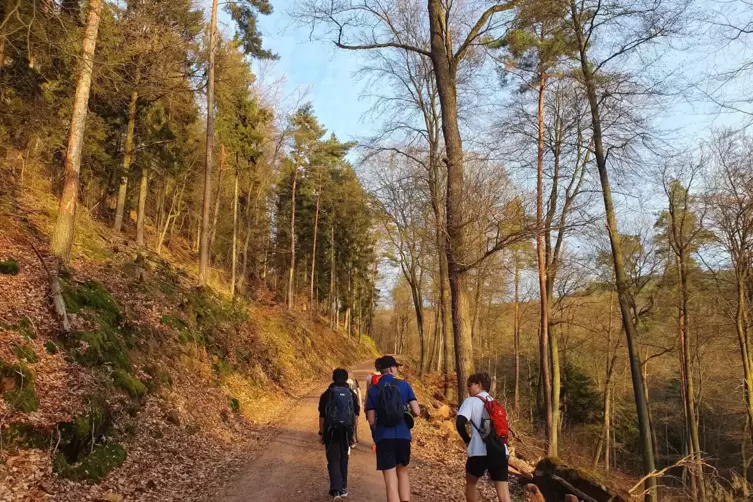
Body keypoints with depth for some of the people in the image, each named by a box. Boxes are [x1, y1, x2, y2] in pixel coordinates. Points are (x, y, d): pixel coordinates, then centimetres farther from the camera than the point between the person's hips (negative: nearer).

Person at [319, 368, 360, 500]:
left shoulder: (326, 394, -3)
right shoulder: (352, 394, 2)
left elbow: (322, 416, -3)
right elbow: (355, 416, 2)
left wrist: (321, 433, 5)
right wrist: (353, 434, 8)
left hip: (331, 432, -2)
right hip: (346, 432, 2)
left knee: (333, 460, 2)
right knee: (343, 459, 18)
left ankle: (336, 490, -11)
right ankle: (343, 488, 26)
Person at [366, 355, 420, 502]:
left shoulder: (373, 390, 0)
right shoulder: (404, 385, -1)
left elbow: (371, 421, -2)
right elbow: (416, 412, -4)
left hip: (384, 438, -1)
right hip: (403, 436, 1)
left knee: (391, 481, 3)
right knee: (403, 472, 23)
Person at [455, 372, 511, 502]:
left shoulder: (471, 401, 2)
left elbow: (460, 423, -12)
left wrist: (467, 440, 4)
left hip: (480, 452, -4)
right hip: (501, 451, 5)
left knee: (470, 483, 22)